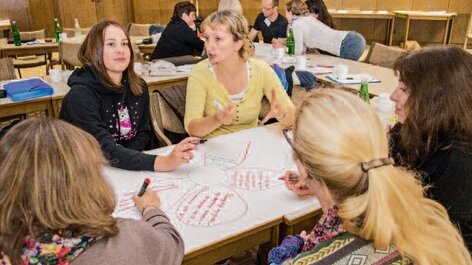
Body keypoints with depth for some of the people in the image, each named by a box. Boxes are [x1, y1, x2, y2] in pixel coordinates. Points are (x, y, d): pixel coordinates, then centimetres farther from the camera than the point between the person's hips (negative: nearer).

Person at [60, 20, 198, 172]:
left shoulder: (139, 87, -1)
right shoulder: (81, 95, -18)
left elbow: (143, 133, 6)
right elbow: (106, 150, -27)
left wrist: (123, 159, -14)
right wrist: (163, 162, -39)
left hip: (125, 171, 6)